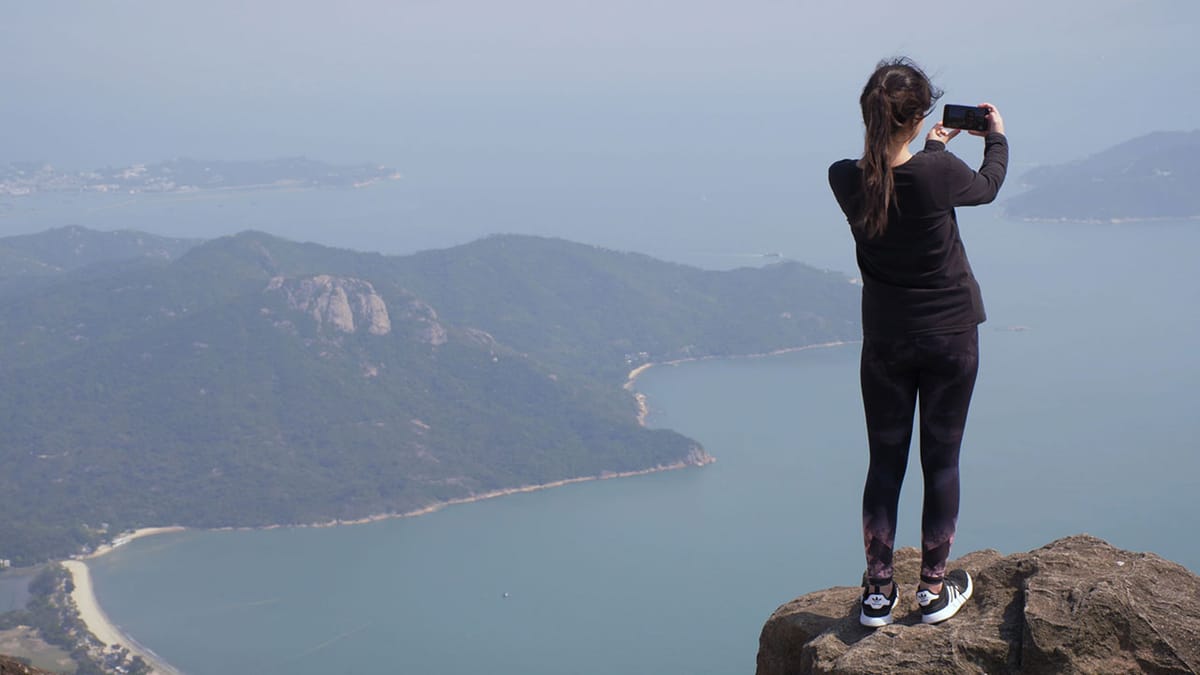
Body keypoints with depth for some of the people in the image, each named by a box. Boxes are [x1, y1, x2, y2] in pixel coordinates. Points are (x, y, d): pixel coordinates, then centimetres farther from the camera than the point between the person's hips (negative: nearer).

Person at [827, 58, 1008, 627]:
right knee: (941, 460, 9)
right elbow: (988, 186, 3)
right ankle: (934, 589, 19)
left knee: (885, 462, 12)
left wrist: (930, 149, 24)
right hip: (951, 334, -2)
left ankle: (878, 591, 16)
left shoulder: (845, 180, -12)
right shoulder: (937, 172, -21)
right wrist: (996, 136, 22)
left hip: (885, 339, 3)